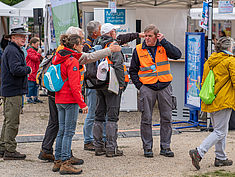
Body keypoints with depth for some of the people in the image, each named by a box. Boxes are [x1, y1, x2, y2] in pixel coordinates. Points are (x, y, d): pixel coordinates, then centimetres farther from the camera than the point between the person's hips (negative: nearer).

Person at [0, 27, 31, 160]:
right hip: (14, 91, -11)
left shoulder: (12, 50, 19)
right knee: (12, 122, -6)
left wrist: (24, 69, 6)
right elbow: (16, 70, -26)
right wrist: (28, 69, -10)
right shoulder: (12, 51, -15)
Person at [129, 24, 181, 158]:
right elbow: (133, 70, 11)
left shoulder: (163, 47, 5)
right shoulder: (139, 50, 3)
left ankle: (165, 147, 14)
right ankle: (147, 147, 11)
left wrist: (164, 41, -11)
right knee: (146, 119, 0)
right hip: (147, 88, -1)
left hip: (164, 87, 1)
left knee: (166, 118, 4)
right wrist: (139, 85, 0)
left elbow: (177, 55, -12)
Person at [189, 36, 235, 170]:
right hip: (223, 102, -8)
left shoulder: (209, 61, 11)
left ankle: (221, 158, 20)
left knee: (220, 130, 18)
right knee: (220, 132, -5)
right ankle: (199, 152, -17)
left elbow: (204, 82, 17)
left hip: (211, 102, 8)